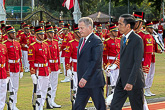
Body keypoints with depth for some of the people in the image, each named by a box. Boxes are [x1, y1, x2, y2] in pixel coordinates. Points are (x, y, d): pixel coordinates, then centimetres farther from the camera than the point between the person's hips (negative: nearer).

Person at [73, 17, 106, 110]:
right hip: (83, 81, 9)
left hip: (94, 81, -9)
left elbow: (96, 61, -21)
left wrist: (85, 78, -25)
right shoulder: (82, 40, 15)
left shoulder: (96, 41, -13)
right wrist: (80, 78, 14)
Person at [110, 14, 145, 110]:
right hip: (122, 80, 8)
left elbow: (137, 63, -20)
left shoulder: (137, 40, -14)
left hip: (134, 81, -8)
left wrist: (130, 82, -26)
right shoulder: (123, 39, 13)